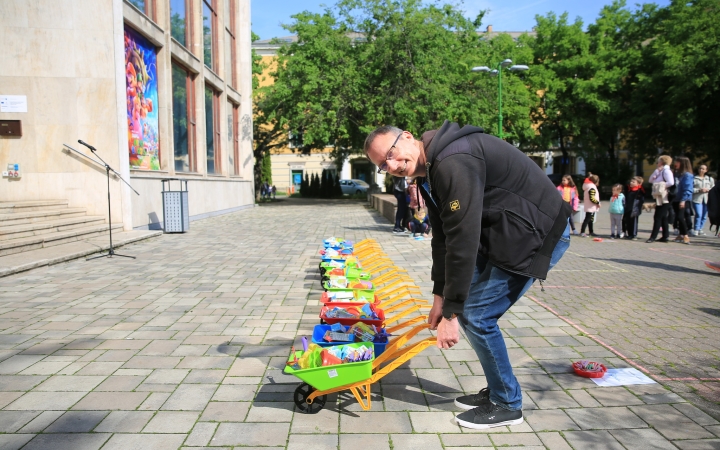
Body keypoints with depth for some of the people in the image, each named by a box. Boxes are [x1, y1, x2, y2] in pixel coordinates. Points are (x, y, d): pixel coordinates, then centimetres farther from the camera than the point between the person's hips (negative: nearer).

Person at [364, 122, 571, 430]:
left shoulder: (454, 163, -27)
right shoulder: (431, 169, 5)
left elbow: (463, 240, -29)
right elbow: (443, 237, 9)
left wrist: (451, 312, -23)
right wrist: (440, 297, 9)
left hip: (537, 235, -10)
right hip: (499, 233, 10)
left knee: (476, 314, -8)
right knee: (464, 305, 10)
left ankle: (507, 405, 13)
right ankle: (497, 390, 26)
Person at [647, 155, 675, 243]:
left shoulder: (666, 171, -10)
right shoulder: (660, 172, 18)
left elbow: (671, 182, -23)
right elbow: (650, 180, 12)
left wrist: (660, 186, -13)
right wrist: (657, 171, 4)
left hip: (664, 199, -9)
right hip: (659, 198, 9)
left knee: (657, 217, -9)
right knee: (663, 218, 12)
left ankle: (653, 237, -9)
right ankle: (665, 236, 17)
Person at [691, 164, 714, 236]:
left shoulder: (710, 179, 16)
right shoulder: (694, 179, 2)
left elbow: (713, 188, 16)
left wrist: (708, 190, -4)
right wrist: (699, 190, -15)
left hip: (707, 200, 4)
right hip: (697, 199, -4)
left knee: (704, 216, 6)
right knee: (699, 214, -15)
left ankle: (700, 229, 18)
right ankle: (695, 230, -7)